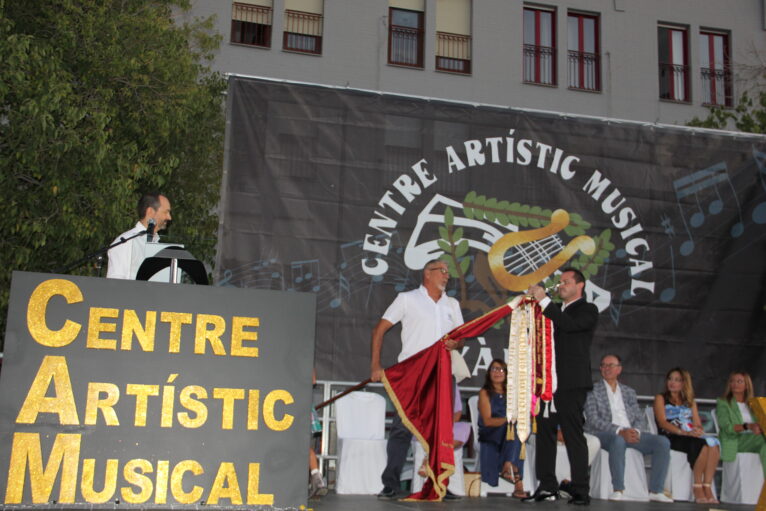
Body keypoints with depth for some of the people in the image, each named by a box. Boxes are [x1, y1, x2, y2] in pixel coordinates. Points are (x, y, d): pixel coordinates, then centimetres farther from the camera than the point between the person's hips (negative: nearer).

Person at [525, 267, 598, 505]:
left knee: (573, 436, -5)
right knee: (545, 433, 6)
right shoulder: (556, 311, 22)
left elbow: (569, 324, -16)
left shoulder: (587, 310, 2)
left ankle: (581, 491, -1)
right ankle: (547, 487, 11)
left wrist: (544, 300, -16)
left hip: (571, 383, -7)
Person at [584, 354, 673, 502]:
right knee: (618, 440, -40)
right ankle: (618, 490, -32)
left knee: (663, 442, -18)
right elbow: (593, 420, -6)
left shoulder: (629, 392, 22)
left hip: (631, 433, 5)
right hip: (604, 434, -5)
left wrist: (636, 431, -11)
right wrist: (620, 431, -19)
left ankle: (655, 491, -16)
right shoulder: (593, 390, 6)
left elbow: (640, 418, 14)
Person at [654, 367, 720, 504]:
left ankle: (707, 487, -33)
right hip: (670, 438, -4)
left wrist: (697, 430, -10)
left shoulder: (690, 402, 28)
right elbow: (662, 422, -2)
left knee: (713, 443, -29)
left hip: (691, 437, 4)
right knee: (702, 444, -32)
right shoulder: (661, 398, 14)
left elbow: (698, 425, 16)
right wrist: (684, 432, -17)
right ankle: (697, 487, -26)